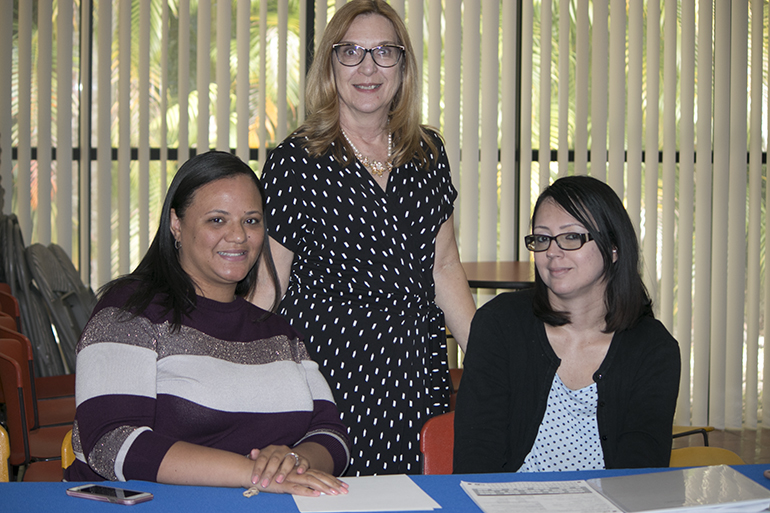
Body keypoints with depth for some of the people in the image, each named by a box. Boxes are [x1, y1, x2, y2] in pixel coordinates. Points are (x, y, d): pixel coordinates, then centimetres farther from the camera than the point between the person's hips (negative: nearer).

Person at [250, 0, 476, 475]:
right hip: (332, 364, -4)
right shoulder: (296, 161, -4)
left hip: (418, 367, 4)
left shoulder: (427, 152, 9)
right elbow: (267, 285, -3)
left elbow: (444, 267, 13)